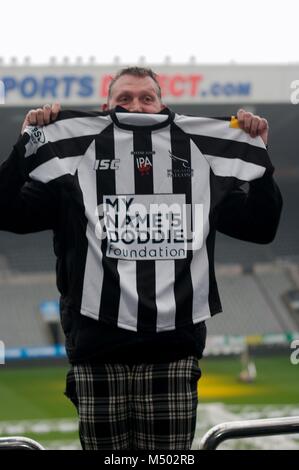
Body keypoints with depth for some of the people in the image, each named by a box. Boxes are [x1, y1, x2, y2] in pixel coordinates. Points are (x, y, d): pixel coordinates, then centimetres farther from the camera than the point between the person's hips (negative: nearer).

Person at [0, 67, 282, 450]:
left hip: (173, 348, 1)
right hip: (98, 349, -1)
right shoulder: (74, 163, 10)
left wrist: (259, 158, 9)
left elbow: (260, 227, 19)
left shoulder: (200, 161, 15)